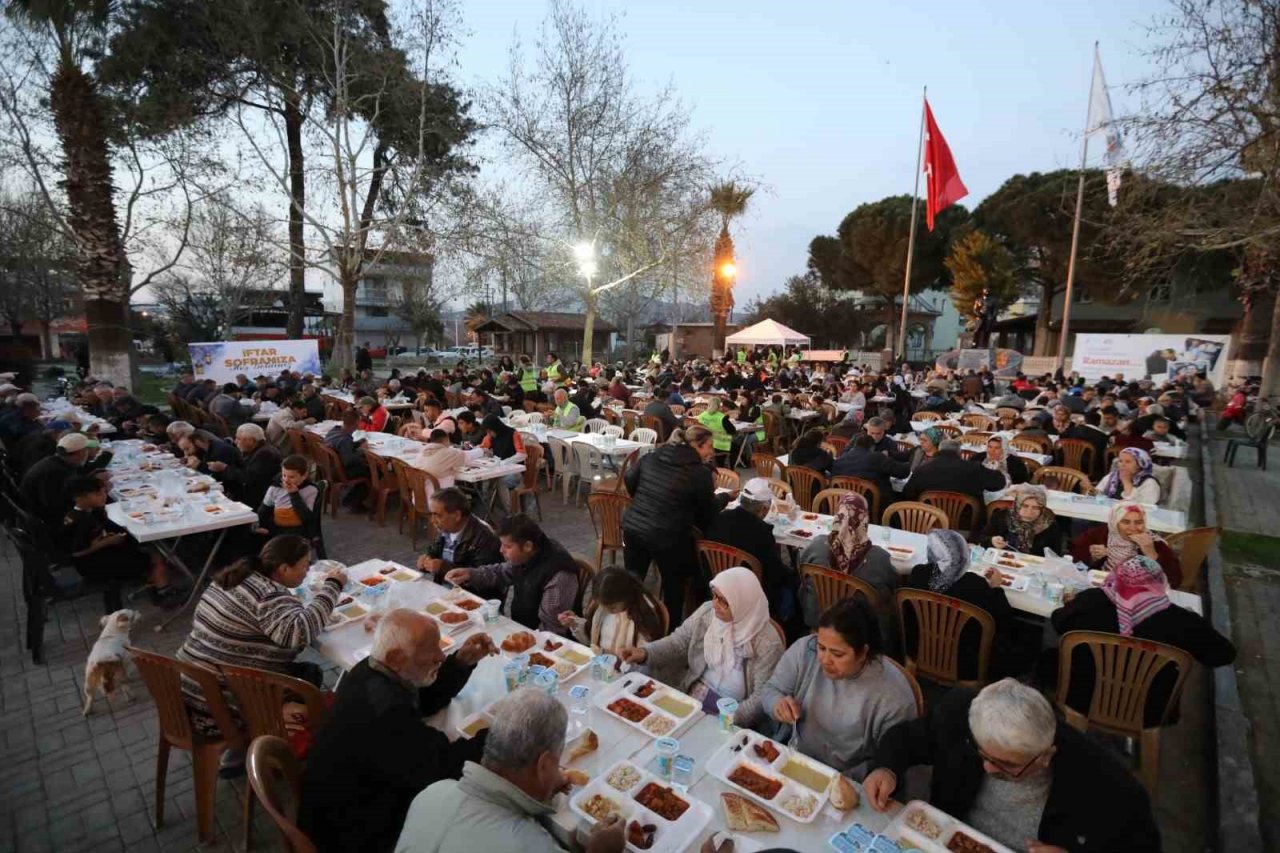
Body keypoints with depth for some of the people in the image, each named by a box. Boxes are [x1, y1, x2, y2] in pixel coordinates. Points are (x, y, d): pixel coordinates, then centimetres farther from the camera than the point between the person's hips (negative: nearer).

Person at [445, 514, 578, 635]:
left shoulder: (558, 576, -31)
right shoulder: (523, 557, -6)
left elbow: (551, 631, -25)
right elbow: (502, 572, 16)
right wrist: (470, 574, 1)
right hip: (519, 628, 7)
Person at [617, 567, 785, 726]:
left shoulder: (768, 643, -20)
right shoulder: (707, 612, -6)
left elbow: (762, 696, -16)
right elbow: (679, 642, 3)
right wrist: (645, 652, -13)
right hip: (694, 693, 5)